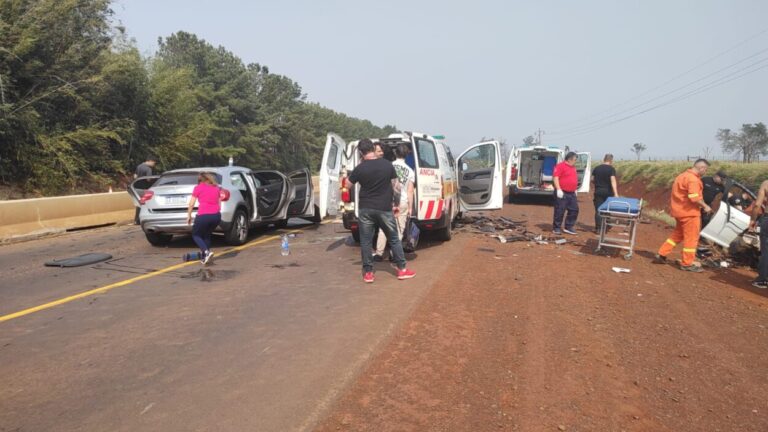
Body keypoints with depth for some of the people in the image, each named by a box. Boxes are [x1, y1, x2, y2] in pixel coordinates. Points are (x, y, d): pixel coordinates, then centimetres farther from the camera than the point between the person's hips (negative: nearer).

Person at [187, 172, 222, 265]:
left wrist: (189, 216, 15)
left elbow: (191, 204, 4)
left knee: (196, 235, 16)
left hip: (203, 216, -4)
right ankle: (204, 257, 20)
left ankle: (207, 252, -7)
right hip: (216, 215, 5)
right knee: (207, 235, 25)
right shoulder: (216, 187, 19)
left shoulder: (198, 188, 7)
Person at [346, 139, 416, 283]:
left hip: (365, 209, -1)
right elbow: (397, 186, 2)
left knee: (366, 241, 8)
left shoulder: (360, 168, -7)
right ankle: (402, 269, 16)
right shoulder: (387, 164, -2)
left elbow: (347, 185, 4)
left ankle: (368, 273, 11)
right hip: (385, 208, 1)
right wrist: (397, 203, 12)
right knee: (394, 239, 12)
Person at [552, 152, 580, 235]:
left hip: (572, 193, 9)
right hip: (562, 193, -8)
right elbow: (555, 177, -17)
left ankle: (569, 227, 16)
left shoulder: (573, 167, 18)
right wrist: (558, 189, -22)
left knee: (574, 210, 7)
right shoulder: (560, 166, -9)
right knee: (560, 211, -3)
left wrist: (575, 190, 23)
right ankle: (556, 228, 7)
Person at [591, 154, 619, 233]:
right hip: (608, 192, -2)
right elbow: (613, 181, -19)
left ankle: (598, 228, 0)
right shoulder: (611, 169, -8)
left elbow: (592, 179, 9)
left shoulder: (597, 168, 4)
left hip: (598, 191, 2)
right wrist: (616, 193, -24)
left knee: (598, 210, 3)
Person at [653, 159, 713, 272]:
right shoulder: (693, 179, -19)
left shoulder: (684, 175, 14)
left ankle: (661, 255, 18)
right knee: (691, 238, 0)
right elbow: (694, 197, -27)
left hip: (680, 210, 10)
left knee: (677, 235, 19)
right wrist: (705, 206, -13)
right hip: (689, 212, -10)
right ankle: (687, 264, 7)